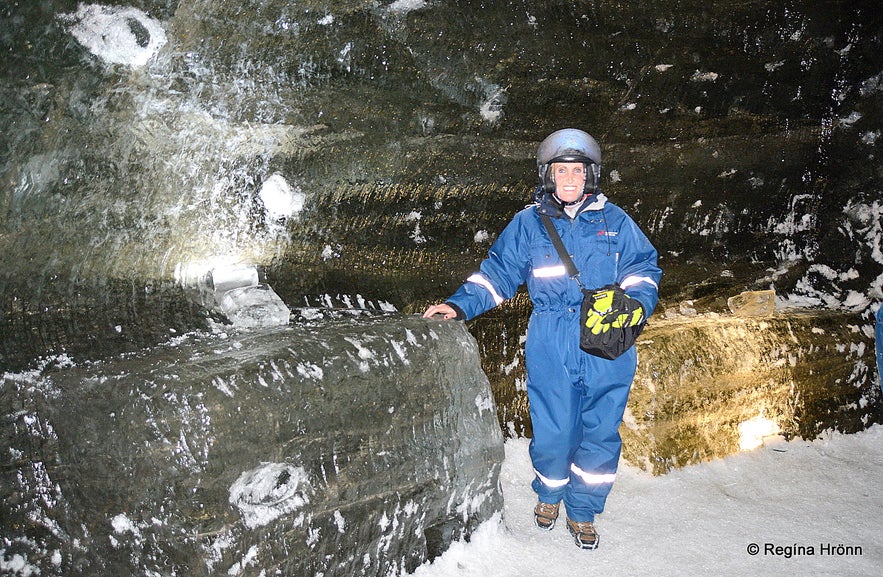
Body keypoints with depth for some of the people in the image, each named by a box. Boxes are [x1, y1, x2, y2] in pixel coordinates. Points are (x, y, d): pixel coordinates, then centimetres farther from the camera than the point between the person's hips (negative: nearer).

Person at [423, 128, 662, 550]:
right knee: (553, 431, 1)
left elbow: (643, 267, 14)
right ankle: (548, 495, 32)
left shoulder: (615, 221, 8)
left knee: (601, 431, 4)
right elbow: (498, 272, 8)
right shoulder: (529, 222, 7)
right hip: (550, 345, -1)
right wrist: (460, 306, -3)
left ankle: (582, 513, 24)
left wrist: (637, 302, -5)